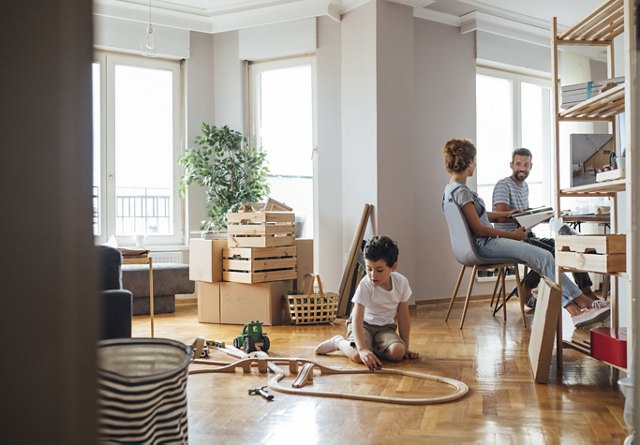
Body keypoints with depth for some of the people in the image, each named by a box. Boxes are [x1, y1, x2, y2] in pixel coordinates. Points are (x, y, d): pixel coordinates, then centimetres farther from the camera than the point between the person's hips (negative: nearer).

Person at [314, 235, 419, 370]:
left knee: (397, 352, -28)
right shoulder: (365, 285, -25)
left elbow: (403, 317, -2)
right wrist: (362, 349, -45)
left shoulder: (402, 283, -14)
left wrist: (405, 347, -1)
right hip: (363, 324, -3)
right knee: (358, 356, -31)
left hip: (385, 327, 3)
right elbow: (356, 320, -31)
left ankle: (373, 348, 4)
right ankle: (338, 342, 2)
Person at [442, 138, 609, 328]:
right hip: (485, 245, -11)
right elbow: (478, 228, -19)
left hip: (484, 243, 11)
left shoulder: (452, 189, 14)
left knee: (542, 258, 0)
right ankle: (583, 301, -8)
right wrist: (512, 234, -11)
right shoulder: (461, 191, -17)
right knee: (543, 257, -16)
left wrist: (505, 214, 27)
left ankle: (573, 310, -9)